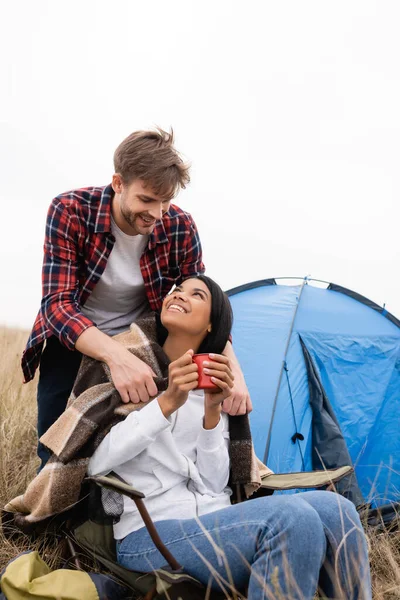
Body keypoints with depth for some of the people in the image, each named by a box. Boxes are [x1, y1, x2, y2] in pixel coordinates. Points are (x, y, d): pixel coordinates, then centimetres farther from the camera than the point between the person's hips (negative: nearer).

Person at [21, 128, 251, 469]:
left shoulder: (180, 227, -19)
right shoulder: (70, 212, -26)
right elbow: (57, 303, -33)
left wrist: (233, 368, -32)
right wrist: (116, 355, -51)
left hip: (139, 347, 2)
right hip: (72, 345, -1)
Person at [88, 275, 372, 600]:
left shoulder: (211, 391, 14)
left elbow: (214, 485, 5)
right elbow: (95, 462, -11)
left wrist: (212, 412, -9)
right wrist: (167, 403, -17)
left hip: (212, 525, 5)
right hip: (149, 537, -5)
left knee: (333, 509, -21)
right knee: (290, 518, -30)